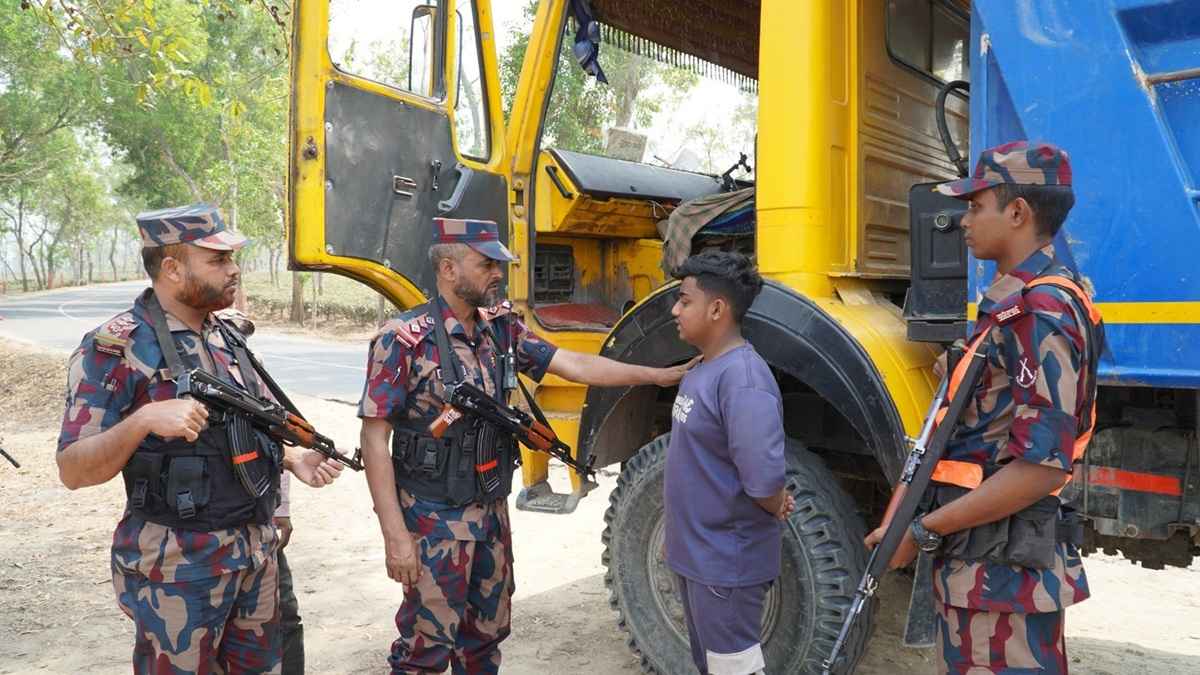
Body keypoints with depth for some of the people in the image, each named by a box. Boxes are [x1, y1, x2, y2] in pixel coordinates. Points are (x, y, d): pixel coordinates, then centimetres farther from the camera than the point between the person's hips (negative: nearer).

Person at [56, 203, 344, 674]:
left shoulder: (228, 336, 8)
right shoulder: (115, 348, -14)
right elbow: (72, 471, -16)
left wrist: (292, 457, 0)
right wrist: (143, 419, -32)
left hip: (257, 552, 7)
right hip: (177, 567, -7)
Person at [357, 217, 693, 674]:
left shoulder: (502, 328, 2)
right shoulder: (405, 339, -16)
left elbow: (575, 365, 3)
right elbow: (374, 440, -16)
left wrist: (664, 375, -1)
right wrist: (395, 536, -19)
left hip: (492, 512, 6)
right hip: (435, 520, -6)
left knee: (485, 637, 19)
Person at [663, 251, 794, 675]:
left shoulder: (742, 379, -25)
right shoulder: (703, 370, 6)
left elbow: (764, 480, -32)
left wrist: (777, 509, -11)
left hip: (727, 562, -9)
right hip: (694, 553, 9)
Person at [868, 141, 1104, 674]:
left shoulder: (1040, 311, -18)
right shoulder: (1019, 301, 15)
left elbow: (1042, 466, -23)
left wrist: (924, 531, -19)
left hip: (1001, 564, -10)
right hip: (987, 555, 10)